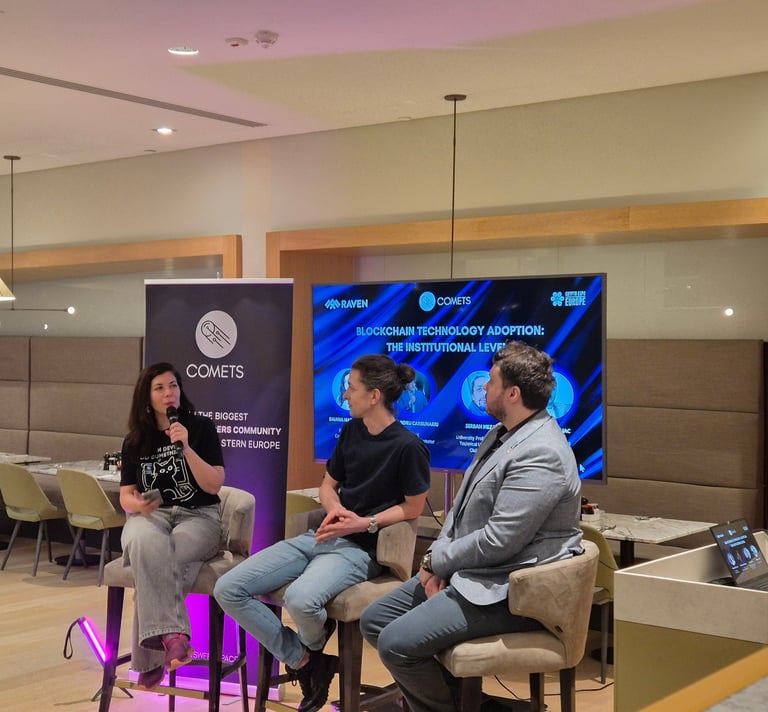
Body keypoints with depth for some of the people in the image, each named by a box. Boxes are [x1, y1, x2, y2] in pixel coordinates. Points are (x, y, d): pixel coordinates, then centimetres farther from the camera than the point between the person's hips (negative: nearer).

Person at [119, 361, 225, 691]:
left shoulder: (201, 428, 1)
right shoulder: (134, 441, 10)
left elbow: (213, 486, -6)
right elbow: (126, 496, 11)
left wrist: (185, 447, -17)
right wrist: (138, 505, -13)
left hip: (198, 516, -2)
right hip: (150, 516, 2)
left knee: (153, 563, -35)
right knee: (150, 545, -38)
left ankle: (150, 659, -28)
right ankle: (172, 634, -41)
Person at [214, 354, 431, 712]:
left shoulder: (408, 446, -12)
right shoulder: (350, 431, 10)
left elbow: (413, 508, -4)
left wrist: (365, 523, -16)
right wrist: (335, 508, -4)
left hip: (359, 548, -7)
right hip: (320, 536, 7)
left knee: (300, 599, -39)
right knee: (228, 589, -10)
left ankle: (312, 647, 1)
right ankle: (304, 662, 1)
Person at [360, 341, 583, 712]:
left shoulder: (540, 455, -22)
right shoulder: (500, 434, 11)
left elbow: (499, 541, -25)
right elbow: (462, 505, 14)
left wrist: (437, 560, -11)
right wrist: (437, 559, -2)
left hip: (504, 591, -10)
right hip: (464, 570, 10)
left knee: (396, 642, -20)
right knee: (374, 620, 8)